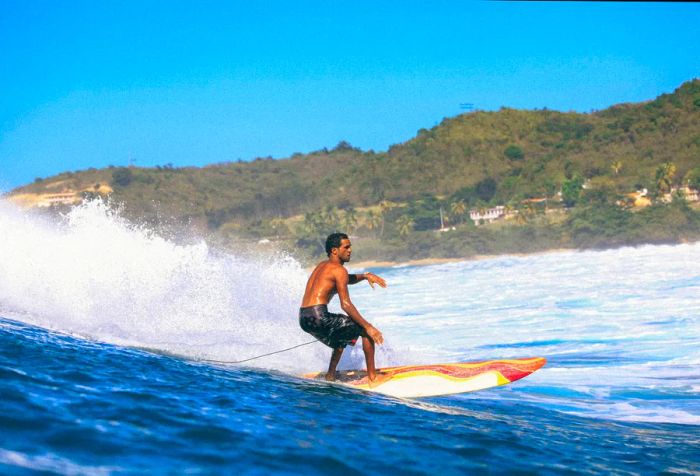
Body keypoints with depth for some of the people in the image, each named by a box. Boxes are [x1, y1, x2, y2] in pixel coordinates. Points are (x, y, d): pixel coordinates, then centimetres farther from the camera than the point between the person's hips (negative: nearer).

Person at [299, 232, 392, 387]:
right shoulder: (338, 270, -6)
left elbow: (346, 279, 39)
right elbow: (345, 304, -13)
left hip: (304, 318, 9)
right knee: (366, 331, 1)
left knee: (343, 337, 34)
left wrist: (365, 276, 20)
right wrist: (368, 327, -13)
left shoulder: (322, 266, 22)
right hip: (318, 316, -9)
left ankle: (330, 377, 33)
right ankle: (373, 377, -1)